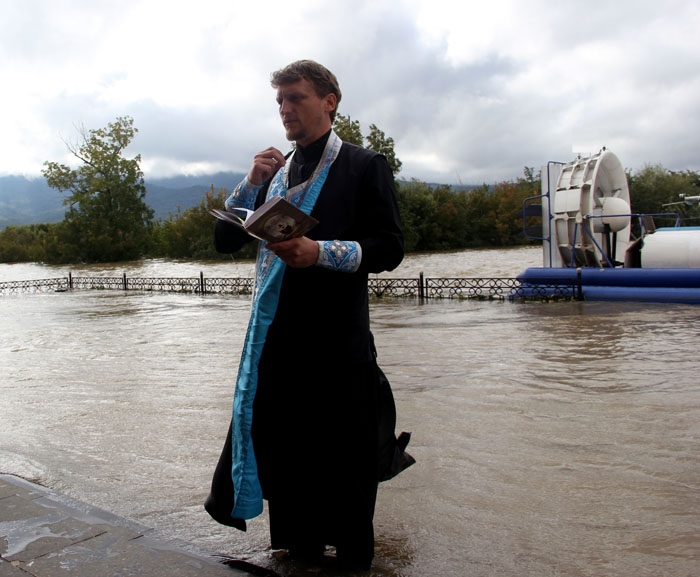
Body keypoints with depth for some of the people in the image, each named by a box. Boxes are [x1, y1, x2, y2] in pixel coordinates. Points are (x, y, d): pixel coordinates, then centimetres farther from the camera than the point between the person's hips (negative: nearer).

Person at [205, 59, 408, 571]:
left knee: (343, 458, 4)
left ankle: (352, 559, 23)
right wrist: (251, 183, -2)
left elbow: (389, 248, -8)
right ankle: (300, 552, 31)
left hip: (336, 339, -5)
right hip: (275, 334, 6)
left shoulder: (365, 166, 0)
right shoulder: (274, 173, 17)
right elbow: (226, 241, 12)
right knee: (281, 448, 13)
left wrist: (321, 252, -21)